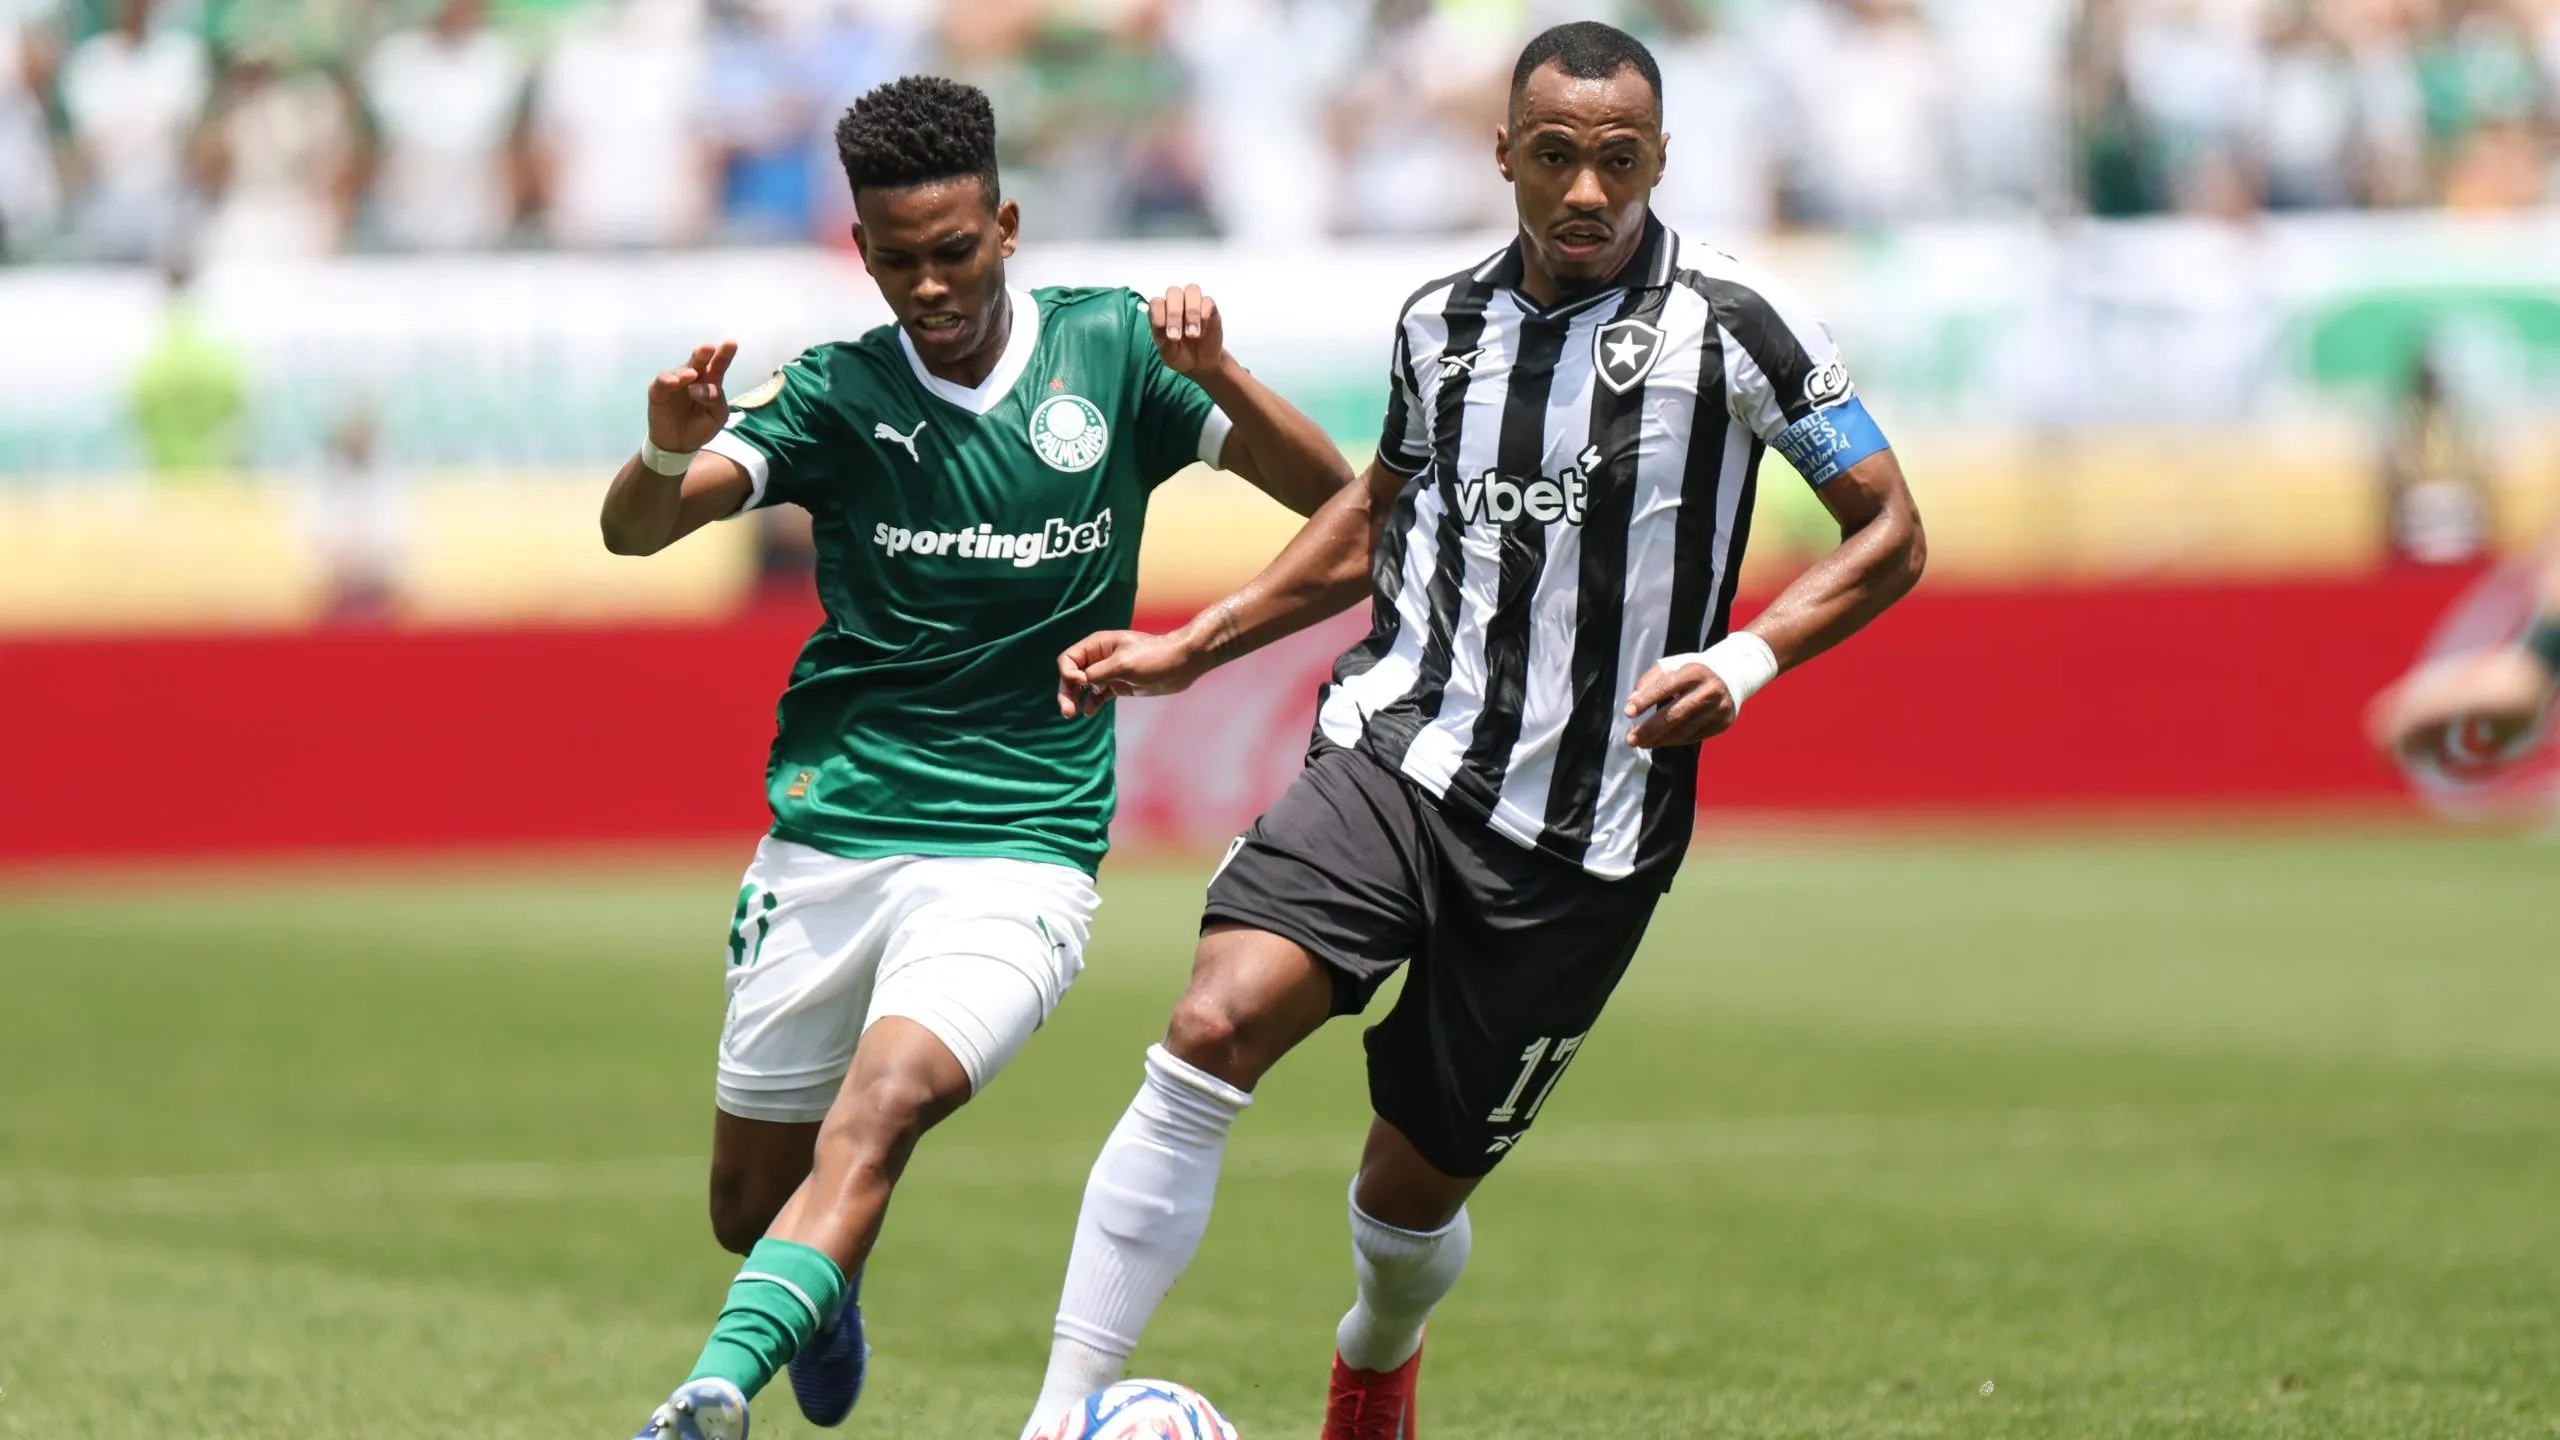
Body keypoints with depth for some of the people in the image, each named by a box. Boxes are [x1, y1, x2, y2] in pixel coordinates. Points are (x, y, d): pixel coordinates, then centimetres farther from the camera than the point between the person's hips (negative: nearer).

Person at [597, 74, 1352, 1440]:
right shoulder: (836, 393, 0)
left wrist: (1216, 374, -19)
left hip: (1020, 850, -2)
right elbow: (635, 531, -13)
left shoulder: (1109, 350, 1)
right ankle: (823, 1305, 47)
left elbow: (1327, 493, 0)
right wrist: (669, 455, -36)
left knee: (878, 1111, -27)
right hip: (828, 836, 2)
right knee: (749, 1204, 11)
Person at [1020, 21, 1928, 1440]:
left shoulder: (1730, 326, -5)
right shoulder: (1442, 322, 8)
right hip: (1396, 751, 2)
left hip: (1584, 830, -2)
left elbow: (1889, 536, -1)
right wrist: (1192, 647, 20)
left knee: (1415, 1184, 5)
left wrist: (1742, 660, -16)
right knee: (1214, 1027, -24)